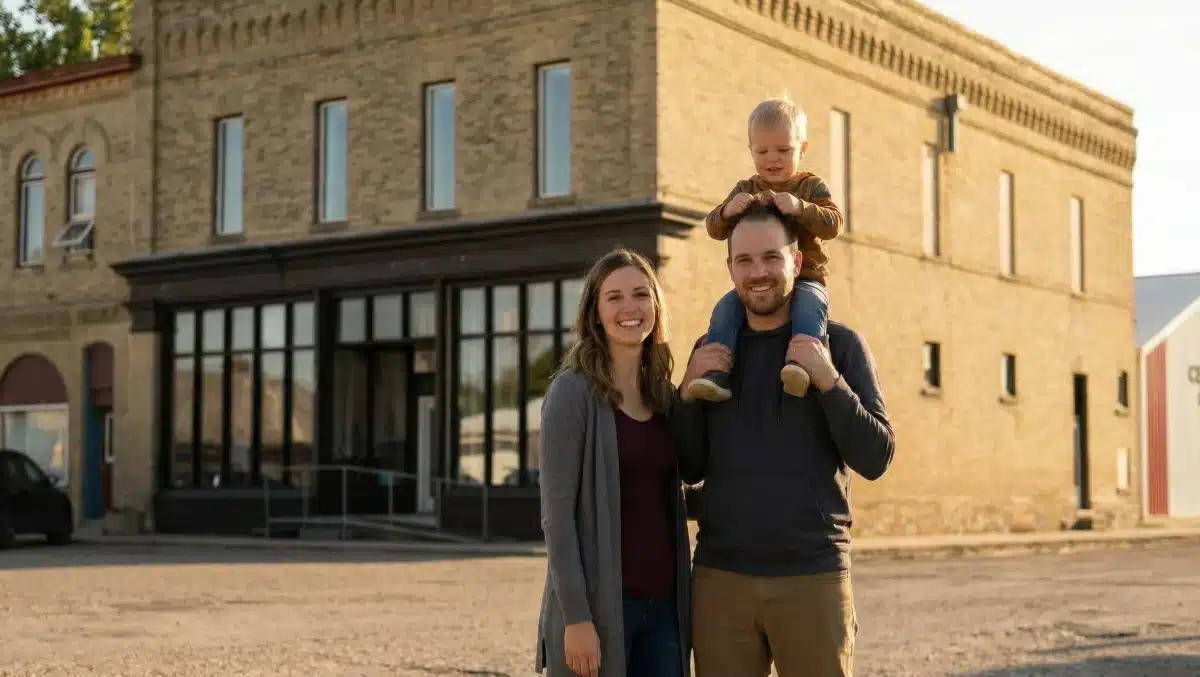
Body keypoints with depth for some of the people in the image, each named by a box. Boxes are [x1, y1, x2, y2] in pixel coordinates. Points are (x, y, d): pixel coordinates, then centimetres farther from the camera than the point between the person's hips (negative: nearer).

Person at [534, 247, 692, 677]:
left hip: (663, 604, 5)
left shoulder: (667, 397, 11)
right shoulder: (573, 392, -6)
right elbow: (557, 511, -12)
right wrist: (576, 617, -17)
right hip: (597, 604, -5)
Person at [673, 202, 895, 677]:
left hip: (813, 578, -2)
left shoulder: (840, 344, 1)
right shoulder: (712, 351, 10)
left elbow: (875, 460, -4)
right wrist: (690, 389, -5)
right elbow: (689, 468, 10)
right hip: (720, 577, 3)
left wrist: (828, 380, -16)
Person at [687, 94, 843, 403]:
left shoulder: (811, 186, 7)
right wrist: (727, 211, -18)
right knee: (725, 308, -24)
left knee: (810, 304, -35)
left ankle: (800, 363, -49)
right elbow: (714, 229, 6)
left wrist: (800, 208, -26)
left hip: (804, 279, -3)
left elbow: (832, 224, -8)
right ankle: (716, 374, -29)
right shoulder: (745, 190, 15)